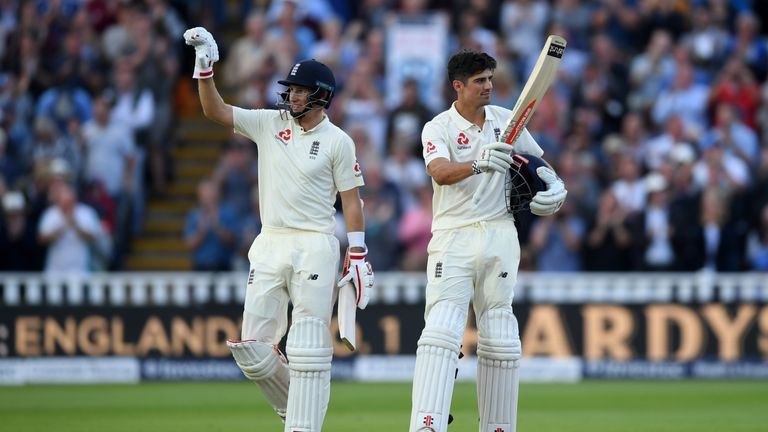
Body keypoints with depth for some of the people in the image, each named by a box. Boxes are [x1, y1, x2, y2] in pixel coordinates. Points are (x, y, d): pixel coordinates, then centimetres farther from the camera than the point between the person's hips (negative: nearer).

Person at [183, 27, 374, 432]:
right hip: (270, 246, 5)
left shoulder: (337, 141, -1)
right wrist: (206, 67, -10)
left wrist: (358, 257, -5)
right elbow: (215, 111, 4)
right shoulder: (269, 124, 9)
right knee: (251, 350, 2)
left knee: (308, 348, -10)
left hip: (315, 247, -5)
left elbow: (351, 200, 0)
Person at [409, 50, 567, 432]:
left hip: (499, 237, 4)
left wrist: (555, 185, 2)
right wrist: (478, 164, -43)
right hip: (453, 239, -4)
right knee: (441, 330, -17)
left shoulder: (506, 120, 10)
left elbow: (537, 159, 23)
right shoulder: (438, 128, -4)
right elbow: (440, 172, -24)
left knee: (500, 338, 5)